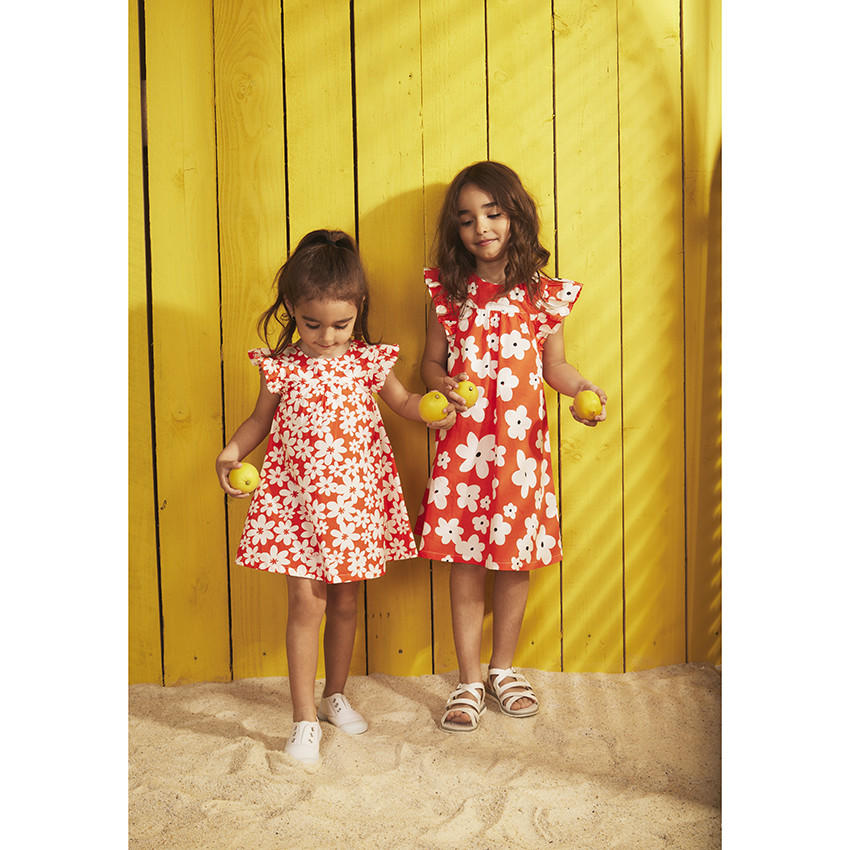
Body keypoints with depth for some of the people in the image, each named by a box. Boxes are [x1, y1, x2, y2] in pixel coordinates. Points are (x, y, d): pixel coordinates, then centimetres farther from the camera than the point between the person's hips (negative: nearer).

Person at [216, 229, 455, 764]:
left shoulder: (369, 361, -1)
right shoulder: (281, 367, -5)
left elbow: (403, 401, 12)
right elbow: (259, 421, 8)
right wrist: (231, 454, -9)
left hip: (355, 499, 2)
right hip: (298, 499, -2)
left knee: (345, 602, 14)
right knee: (308, 603, -3)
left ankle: (336, 695, 35)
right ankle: (305, 719, 11)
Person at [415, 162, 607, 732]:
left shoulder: (545, 294, 1)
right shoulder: (449, 293, 2)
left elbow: (554, 364, 9)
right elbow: (432, 363, 9)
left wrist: (580, 386, -10)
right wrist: (444, 386, -12)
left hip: (522, 444, 1)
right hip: (463, 444, 0)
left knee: (517, 560, 10)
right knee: (465, 564, 5)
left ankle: (504, 667, 31)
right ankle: (470, 680, 21)